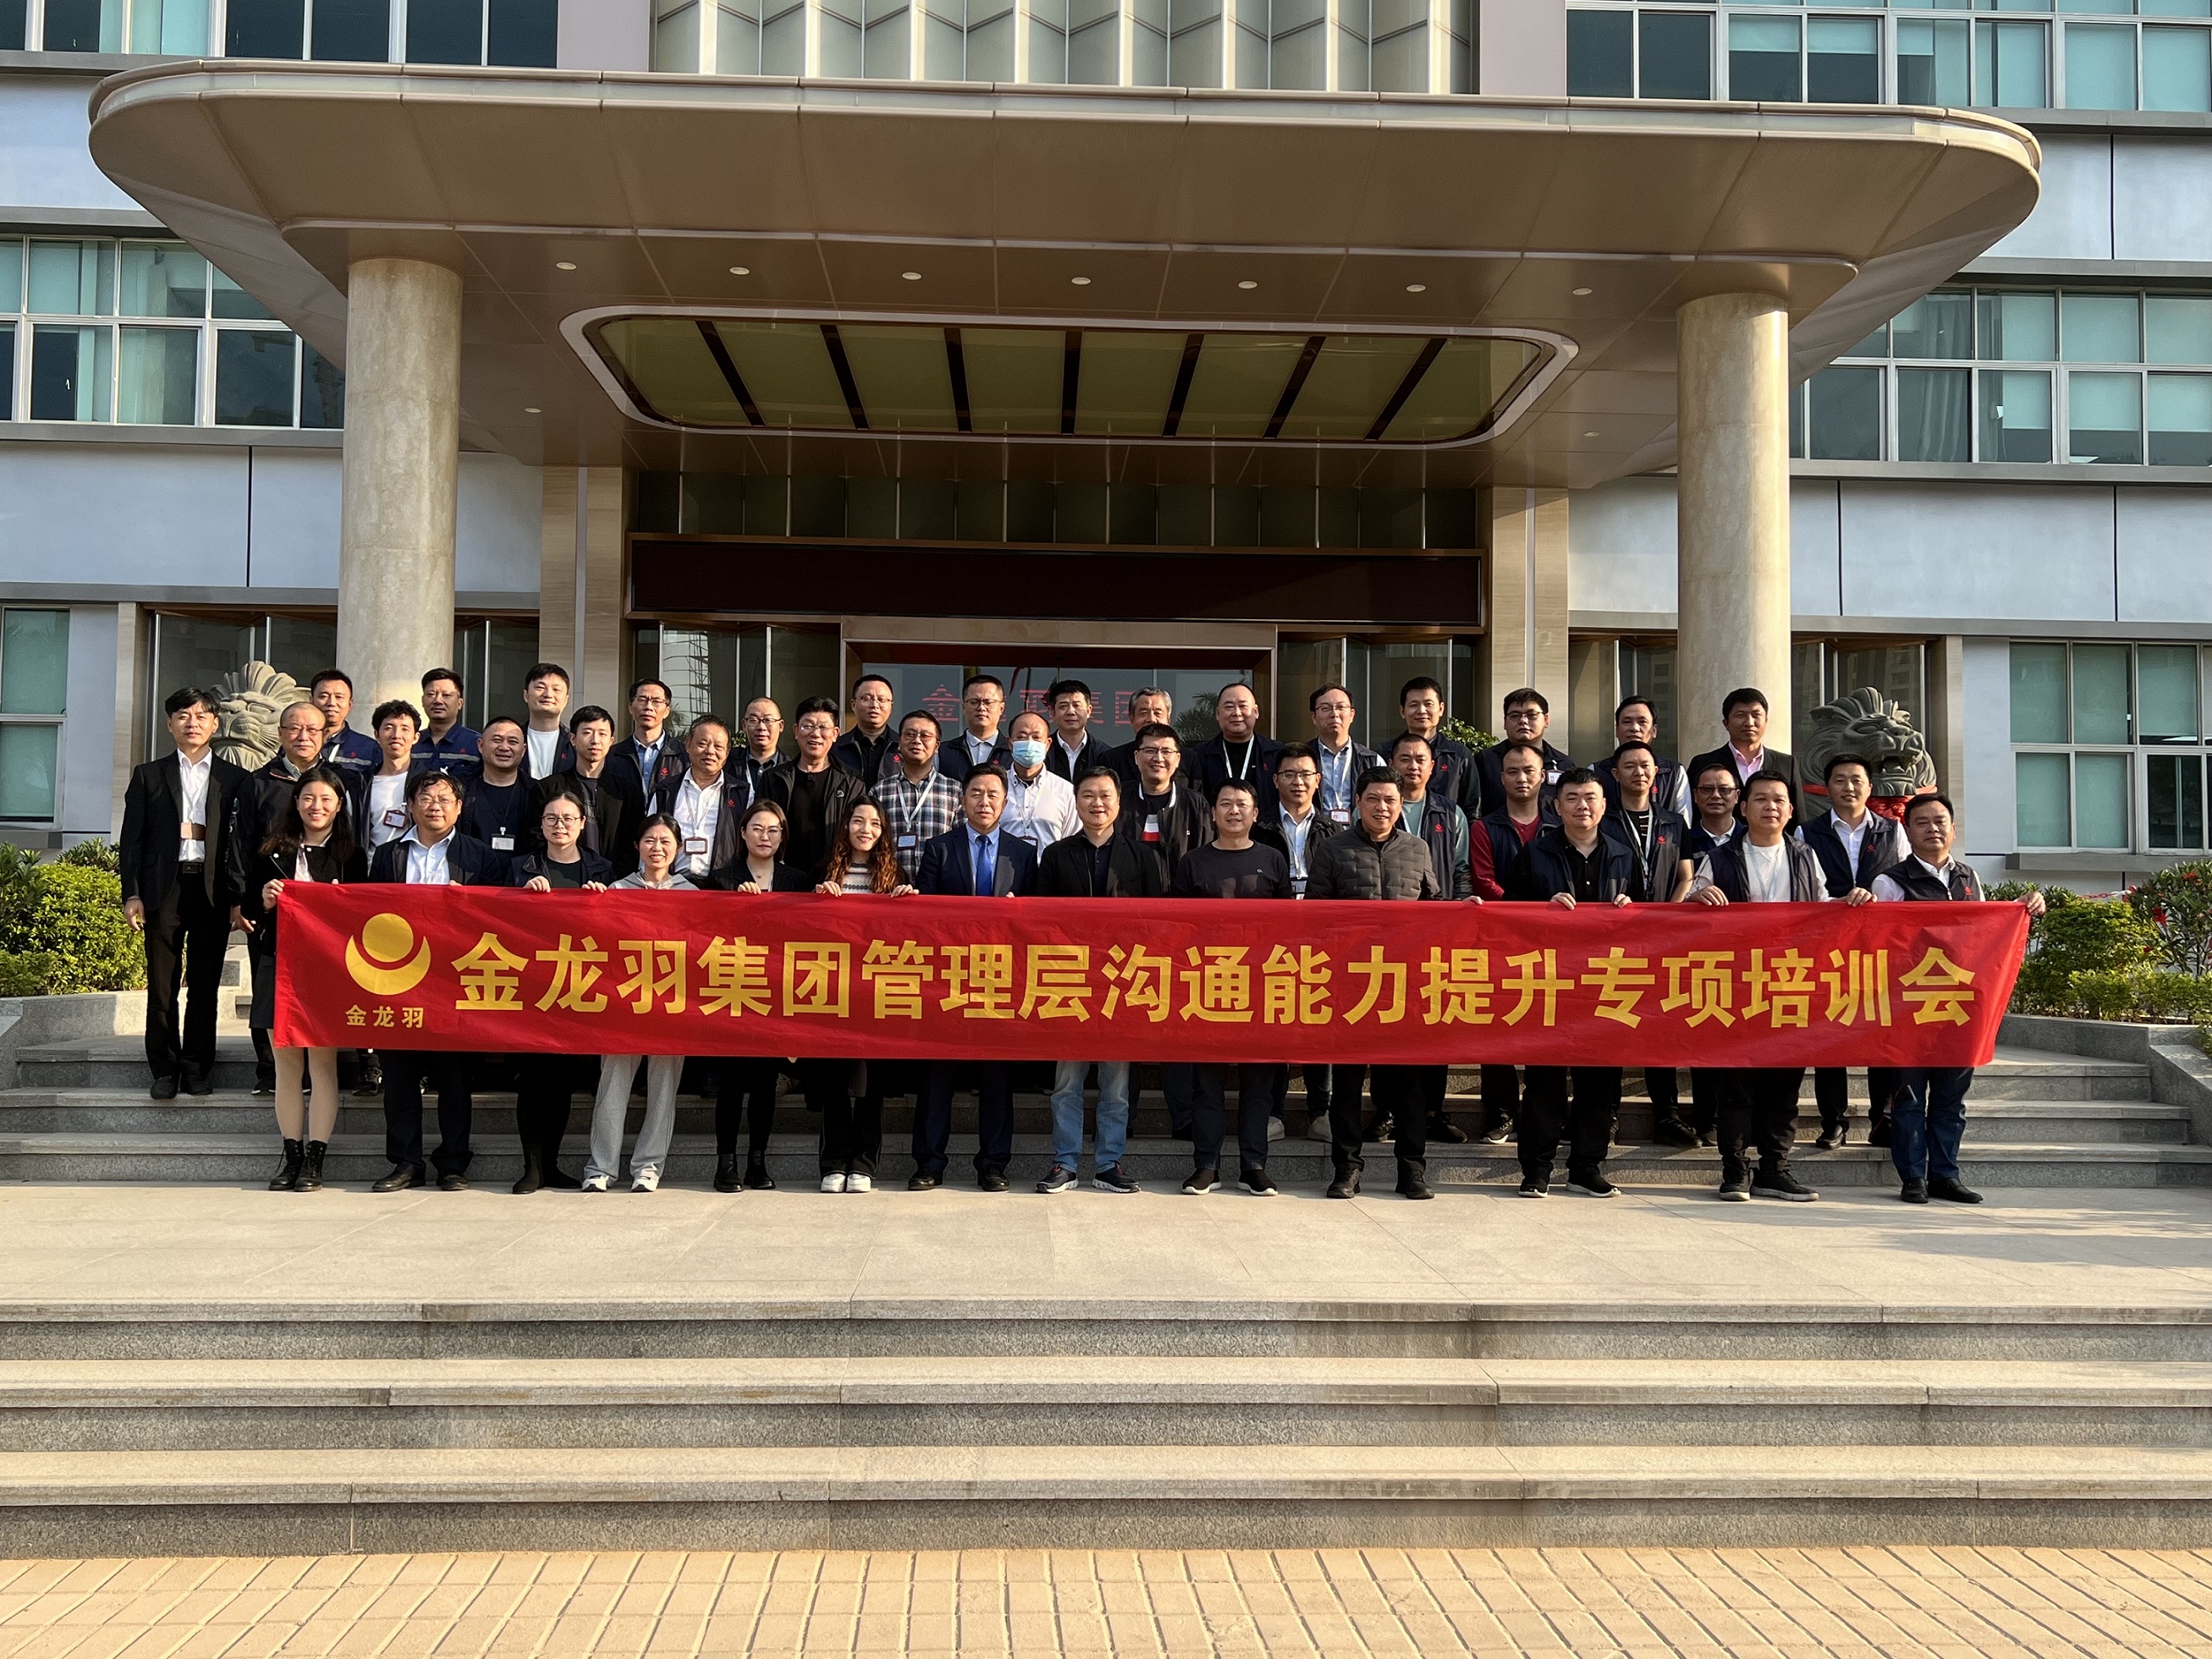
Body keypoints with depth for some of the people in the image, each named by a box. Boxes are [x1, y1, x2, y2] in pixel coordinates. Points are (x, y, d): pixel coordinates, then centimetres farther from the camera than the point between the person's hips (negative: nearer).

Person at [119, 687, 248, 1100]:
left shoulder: (234, 779, 9)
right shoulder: (149, 775, 11)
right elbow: (132, 838, 8)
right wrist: (132, 894, -1)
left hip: (213, 891, 0)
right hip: (164, 889, 0)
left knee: (205, 986, 3)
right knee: (162, 985, 0)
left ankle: (197, 1069, 11)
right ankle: (165, 1070, 8)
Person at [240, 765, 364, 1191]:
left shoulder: (351, 856, 7)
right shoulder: (271, 853, 11)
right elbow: (252, 912, 12)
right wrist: (265, 902, -9)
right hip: (280, 965, 2)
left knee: (323, 1062, -3)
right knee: (287, 1062, 5)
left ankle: (315, 1159, 1)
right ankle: (291, 1154, 11)